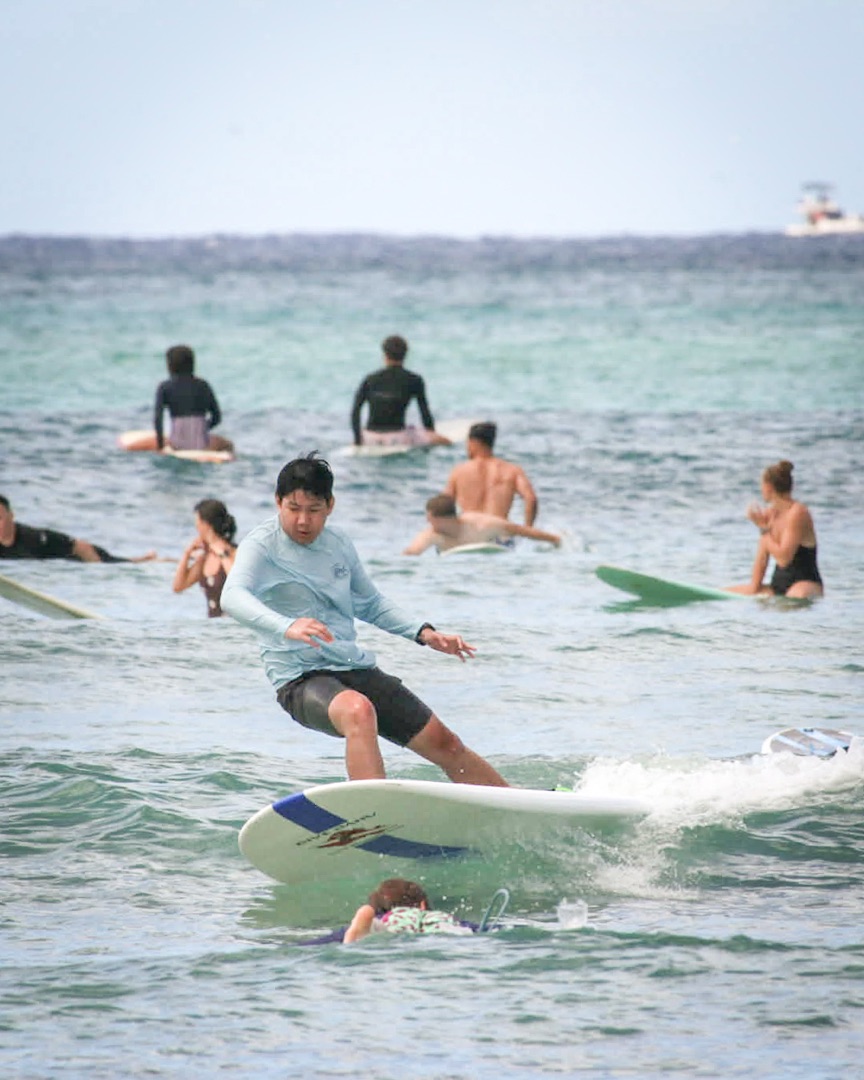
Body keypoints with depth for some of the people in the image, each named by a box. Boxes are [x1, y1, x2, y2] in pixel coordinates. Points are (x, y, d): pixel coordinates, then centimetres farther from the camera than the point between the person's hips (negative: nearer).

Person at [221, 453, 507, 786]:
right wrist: (286, 627, -46)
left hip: (357, 668, 6)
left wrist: (424, 633, 13)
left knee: (444, 744, 8)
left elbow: (370, 605, 27)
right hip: (301, 680, -6)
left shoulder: (338, 543, 11)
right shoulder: (262, 545, -8)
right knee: (359, 711, -39)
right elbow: (233, 596, -28)